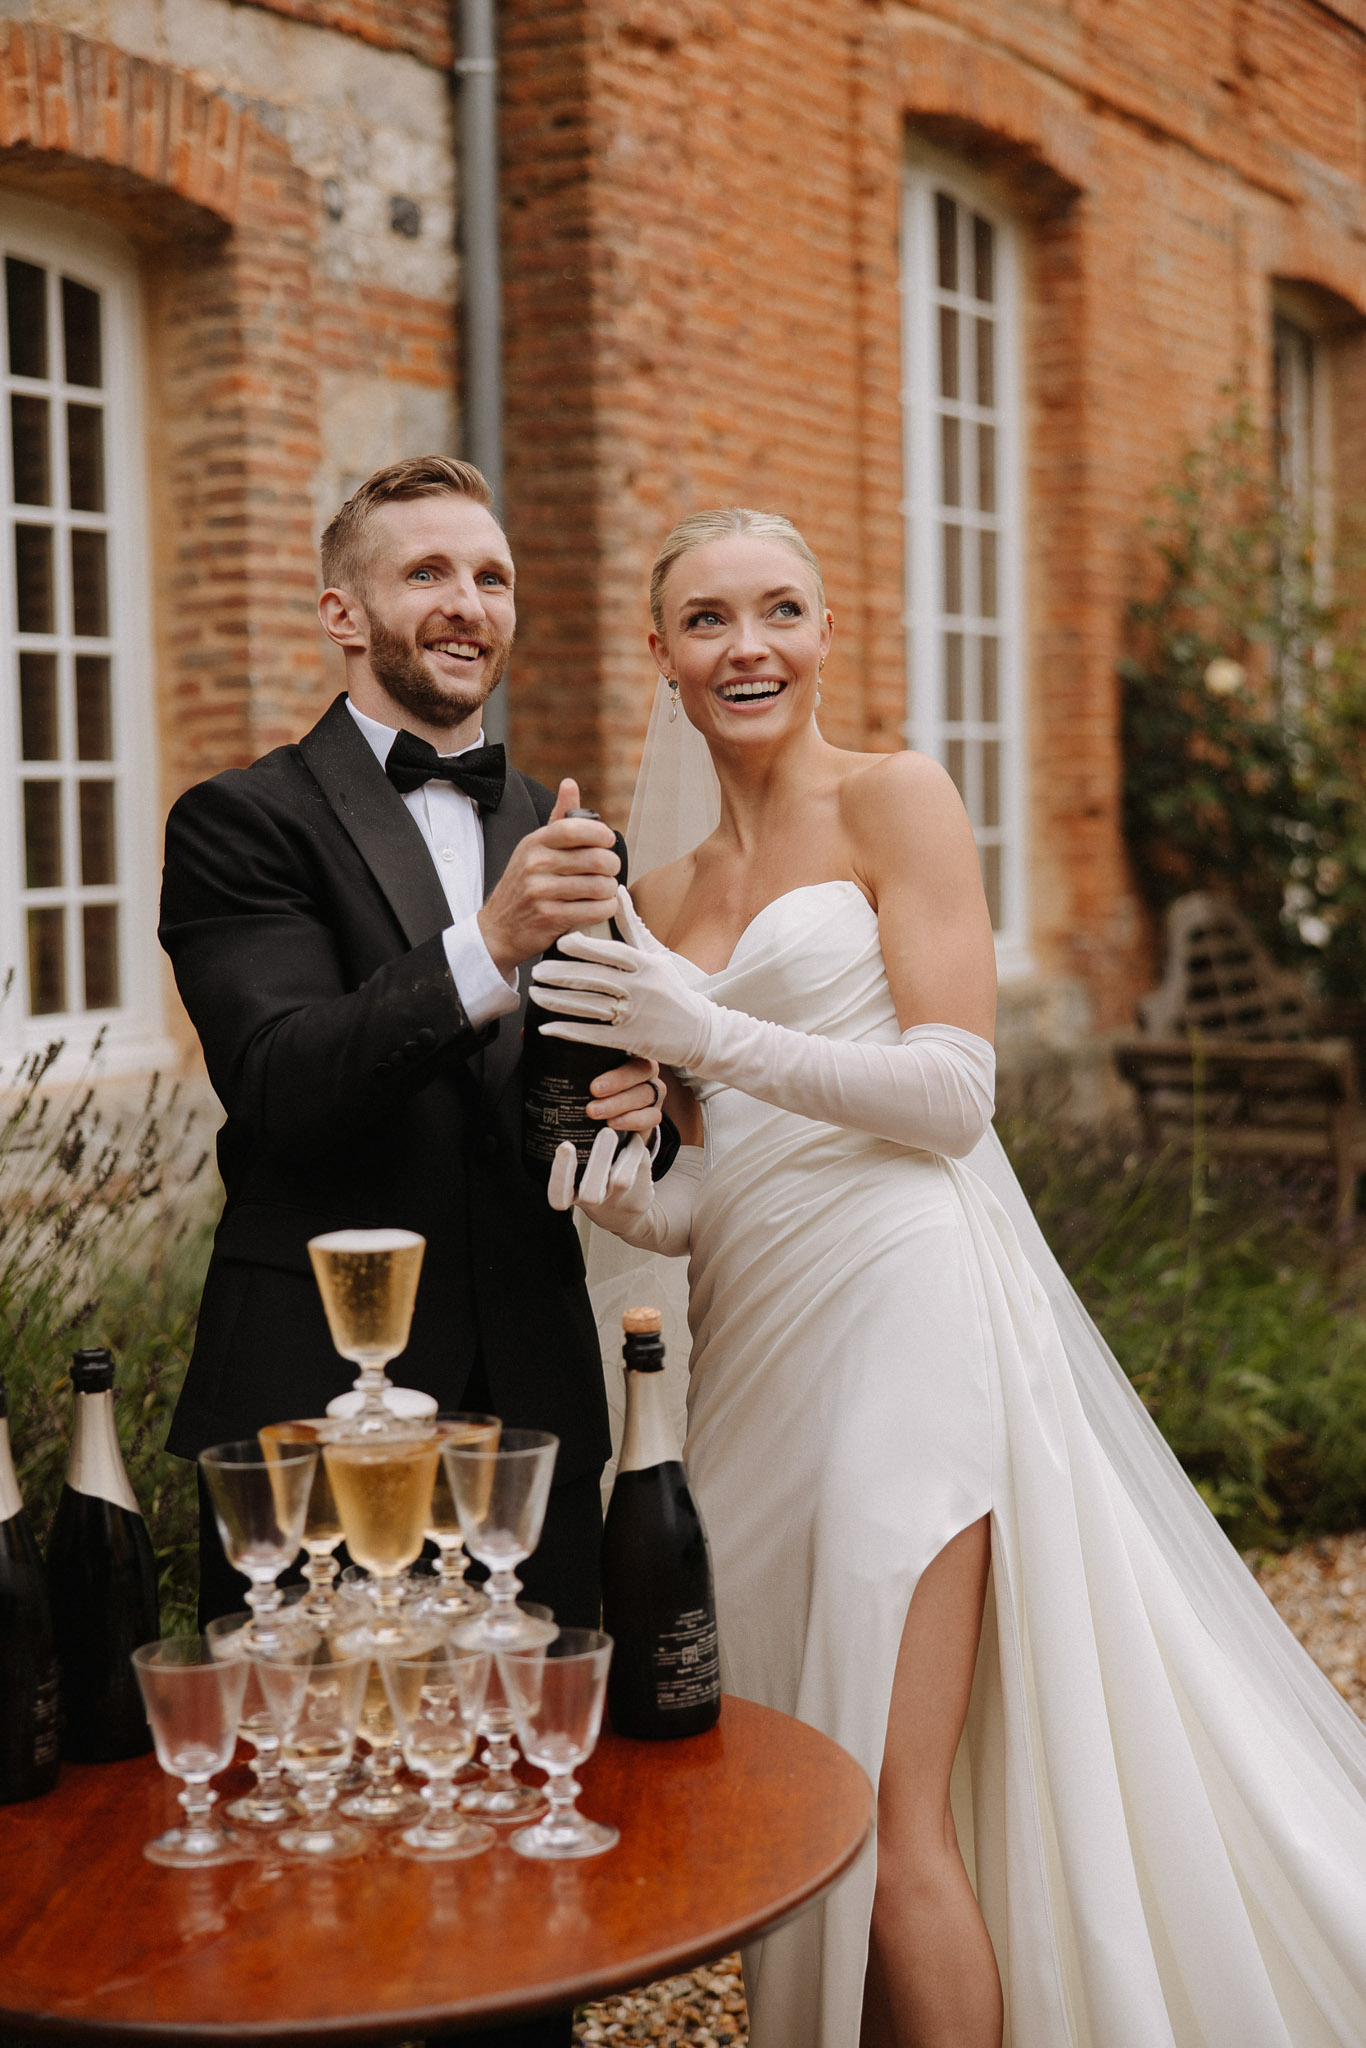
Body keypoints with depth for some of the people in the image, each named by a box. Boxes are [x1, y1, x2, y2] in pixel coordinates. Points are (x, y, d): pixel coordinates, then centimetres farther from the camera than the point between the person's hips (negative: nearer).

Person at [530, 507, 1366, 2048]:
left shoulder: (894, 799, 1)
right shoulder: (665, 897, 18)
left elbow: (953, 1091, -9)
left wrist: (711, 1033, -17)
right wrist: (637, 1201, 0)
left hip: (900, 1296, -6)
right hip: (751, 1341, 6)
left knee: (891, 1809, -9)